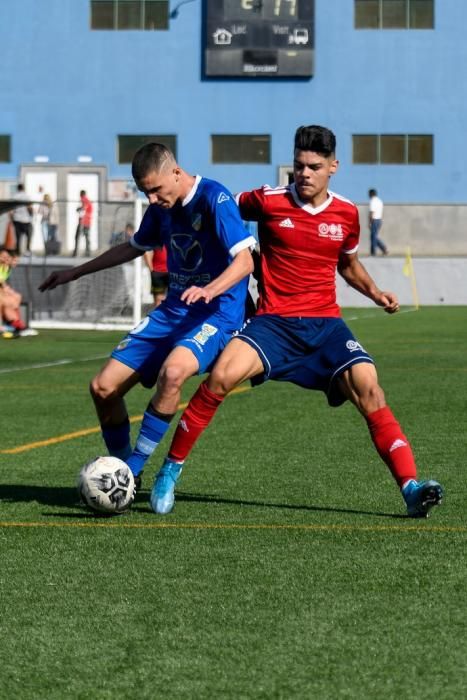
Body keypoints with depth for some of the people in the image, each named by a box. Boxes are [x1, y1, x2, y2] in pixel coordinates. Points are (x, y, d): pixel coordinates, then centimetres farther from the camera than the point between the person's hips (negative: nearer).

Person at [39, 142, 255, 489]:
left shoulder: (214, 198, -16)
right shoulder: (161, 208, 8)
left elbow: (244, 261, -22)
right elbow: (134, 247, 27)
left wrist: (208, 290, -40)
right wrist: (74, 273, 32)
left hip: (216, 313, -8)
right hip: (173, 310, 8)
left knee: (172, 371, -37)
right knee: (103, 387, -2)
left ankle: (133, 469, -21)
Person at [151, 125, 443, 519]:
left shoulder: (346, 214, 6)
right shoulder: (268, 202, -2)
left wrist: (375, 293, 7)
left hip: (326, 324, 2)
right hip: (274, 321, -2)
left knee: (367, 387, -22)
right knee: (222, 376, -26)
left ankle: (411, 487, -23)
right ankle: (171, 470, -10)